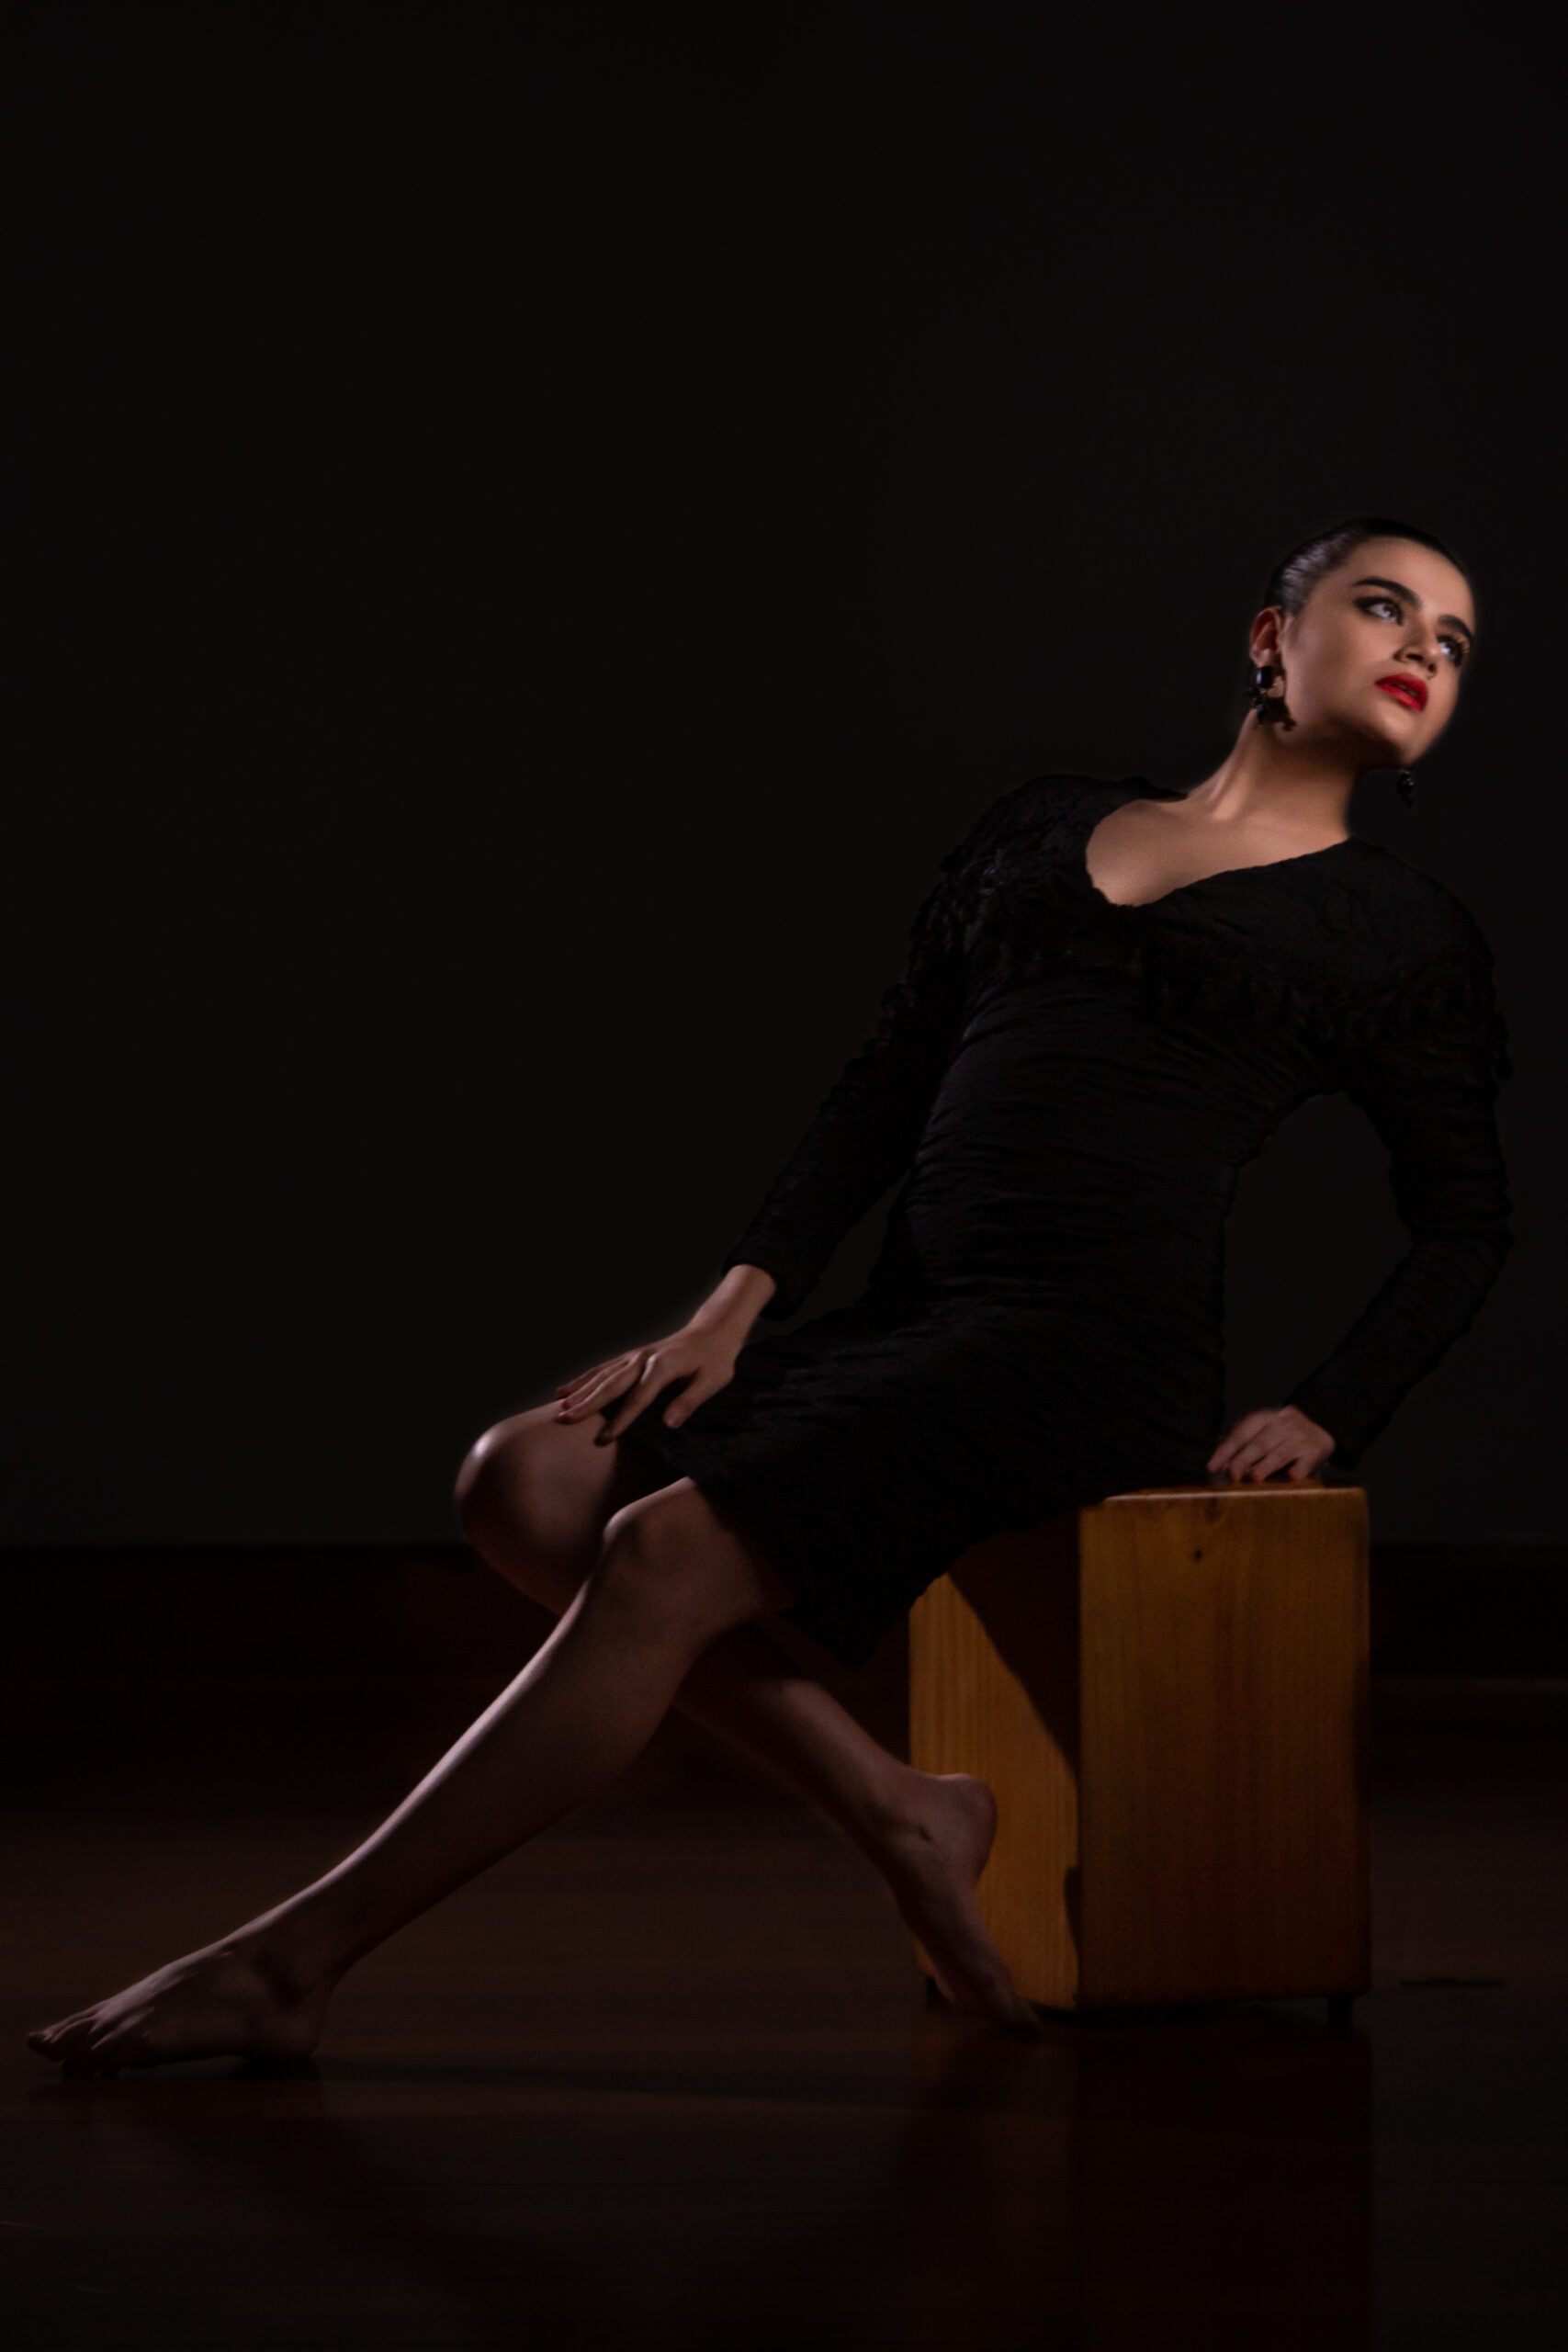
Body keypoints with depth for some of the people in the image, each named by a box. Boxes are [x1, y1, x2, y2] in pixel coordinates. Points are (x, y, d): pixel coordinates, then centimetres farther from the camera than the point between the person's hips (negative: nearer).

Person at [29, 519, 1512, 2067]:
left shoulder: (1402, 933, 11)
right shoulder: (1040, 829, 21)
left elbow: (1463, 1225, 15)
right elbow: (883, 1090, 17)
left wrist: (1327, 1418, 0)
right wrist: (736, 1310, 5)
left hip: (1091, 1355, -6)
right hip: (907, 1326, 6)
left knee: (668, 1553, -24)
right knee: (527, 1486, -14)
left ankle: (291, 1961, -20)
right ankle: (897, 1811, -11)